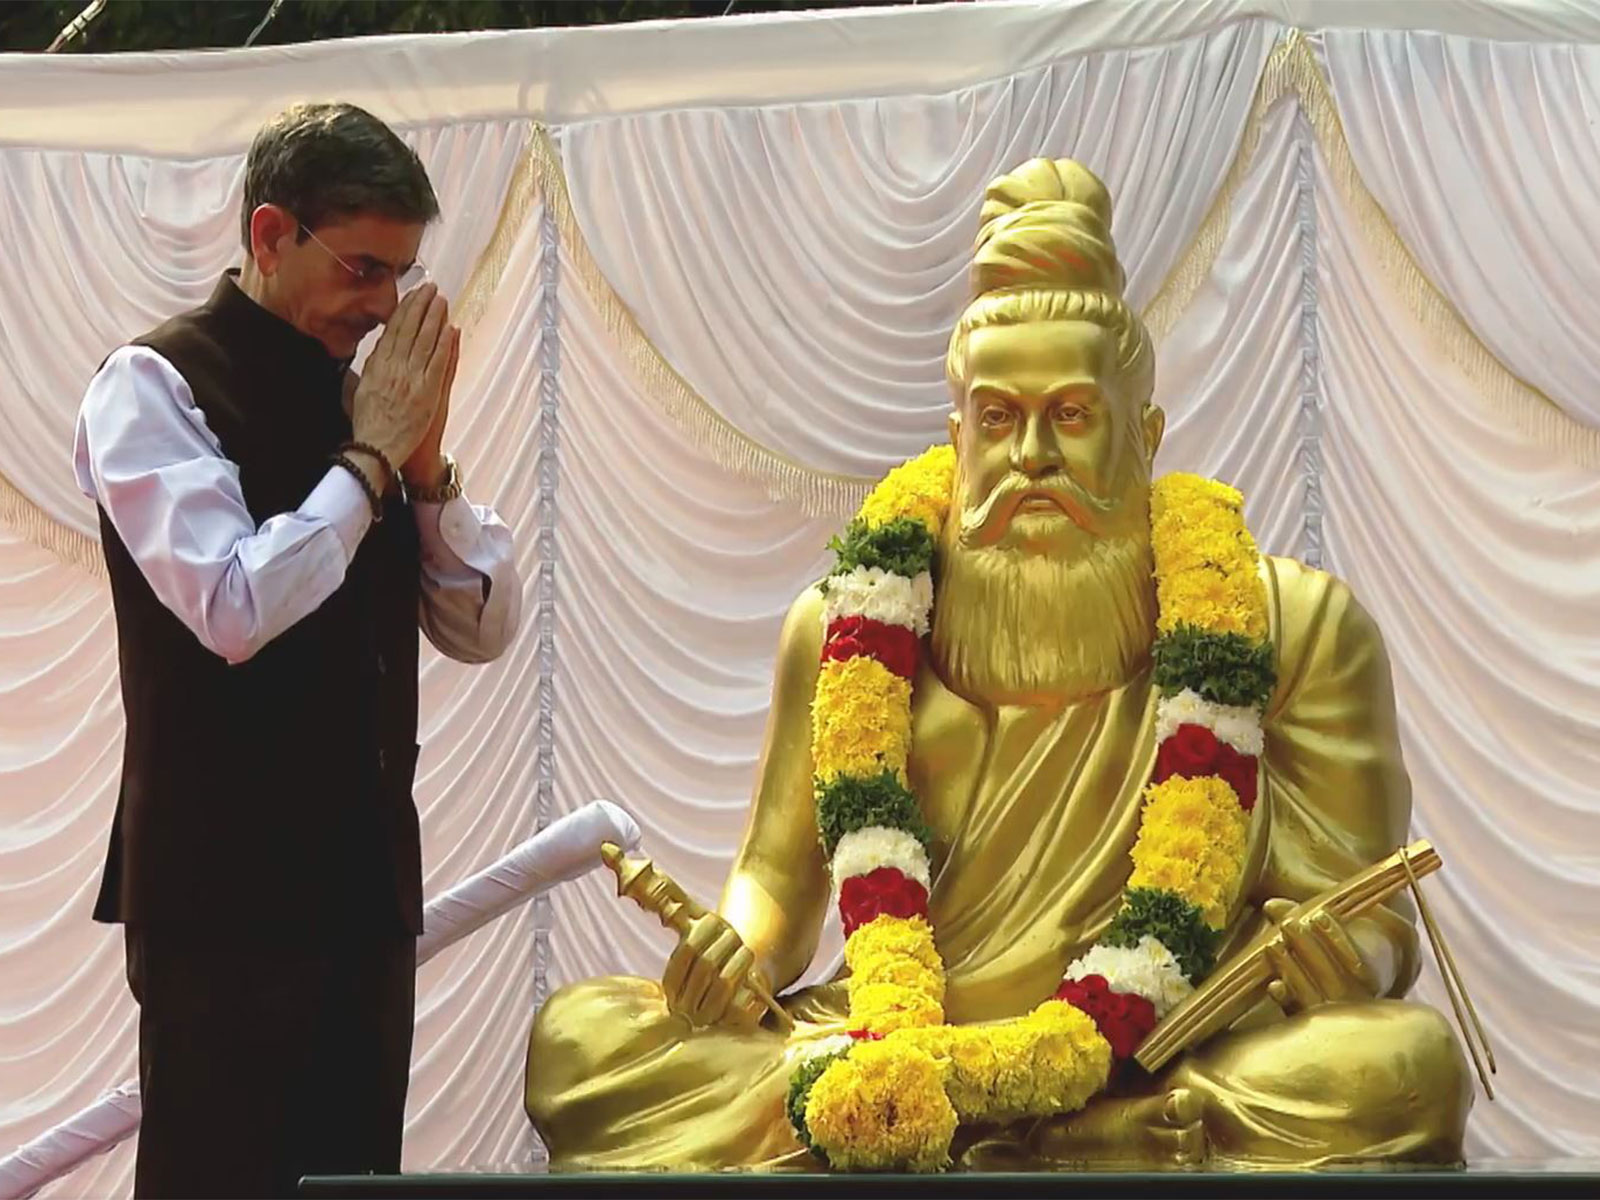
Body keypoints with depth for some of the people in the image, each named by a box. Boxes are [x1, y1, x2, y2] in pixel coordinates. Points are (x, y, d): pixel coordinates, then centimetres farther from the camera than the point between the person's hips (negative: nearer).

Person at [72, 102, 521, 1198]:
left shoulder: (362, 394, 12)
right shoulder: (157, 384, -7)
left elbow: (485, 628, 12)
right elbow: (234, 611, -20)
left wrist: (426, 463, -3)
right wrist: (370, 458, -11)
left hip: (365, 877, 7)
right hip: (225, 888, -7)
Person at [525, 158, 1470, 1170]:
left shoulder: (1291, 627, 2)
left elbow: (1375, 925, 2)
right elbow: (780, 885, 14)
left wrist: (1343, 957, -23)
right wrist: (737, 952, -10)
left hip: (1167, 1073, -3)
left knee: (1405, 1064, -34)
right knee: (576, 1040, -19)